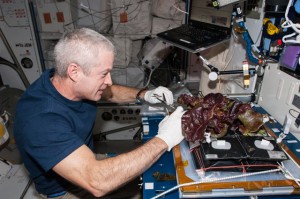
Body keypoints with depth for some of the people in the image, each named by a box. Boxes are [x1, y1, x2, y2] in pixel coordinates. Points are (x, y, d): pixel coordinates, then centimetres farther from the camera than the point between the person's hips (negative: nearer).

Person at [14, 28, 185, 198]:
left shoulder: (72, 83, -15)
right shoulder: (40, 119, -37)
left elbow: (110, 92, 5)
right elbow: (97, 181, -45)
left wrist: (144, 95, -12)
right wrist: (163, 140, -39)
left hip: (87, 162, 7)